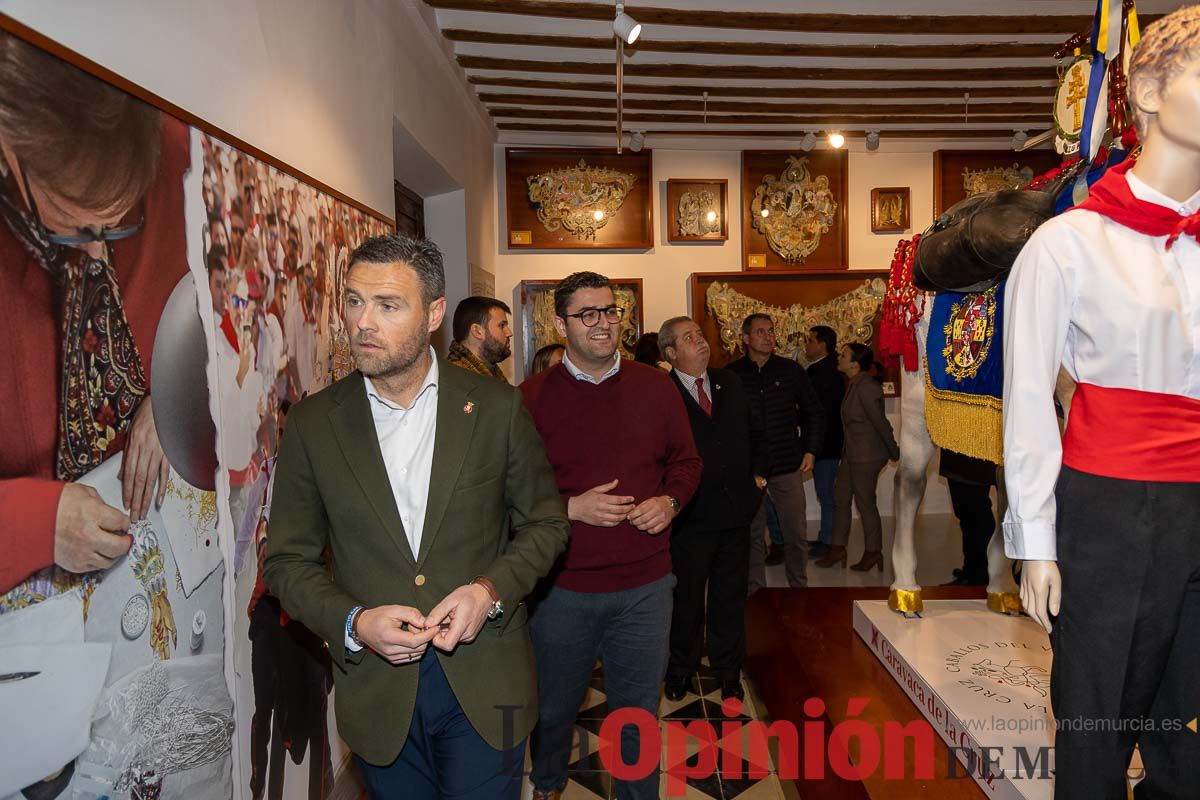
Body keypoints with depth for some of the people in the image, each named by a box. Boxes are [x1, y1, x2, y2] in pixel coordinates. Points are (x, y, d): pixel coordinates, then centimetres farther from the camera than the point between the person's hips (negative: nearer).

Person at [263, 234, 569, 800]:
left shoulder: (495, 407, -6)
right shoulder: (313, 422, -4)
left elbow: (545, 524, 2)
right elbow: (288, 560, 2)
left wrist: (491, 590, -15)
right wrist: (352, 622, -15)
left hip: (485, 686, -1)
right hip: (376, 687, 2)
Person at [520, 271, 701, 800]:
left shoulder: (655, 387, 1)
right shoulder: (533, 397, -6)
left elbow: (686, 462, 11)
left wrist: (669, 502, -8)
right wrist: (571, 508, -18)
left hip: (645, 585, 1)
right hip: (562, 587, 0)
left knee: (638, 715, 14)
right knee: (553, 709, 21)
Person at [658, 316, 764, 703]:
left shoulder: (729, 383, 6)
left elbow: (753, 431, 18)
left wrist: (757, 472, 9)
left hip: (736, 508, 5)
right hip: (692, 515, -4)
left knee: (731, 597, 16)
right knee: (687, 597, 13)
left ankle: (728, 670, 34)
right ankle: (681, 669, 35)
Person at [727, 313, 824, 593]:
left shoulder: (791, 370, 3)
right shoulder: (731, 374, -1)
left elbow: (813, 411, 11)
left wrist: (811, 450, 5)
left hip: (788, 465, 1)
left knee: (796, 534, 7)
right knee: (752, 534, 8)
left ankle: (799, 588, 23)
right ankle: (755, 592, 21)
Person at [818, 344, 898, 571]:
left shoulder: (866, 387, -20)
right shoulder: (854, 384, 8)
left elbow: (880, 422, -18)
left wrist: (894, 452, -9)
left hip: (867, 455, -9)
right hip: (852, 452, 9)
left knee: (865, 502, 2)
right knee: (840, 498, 12)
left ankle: (873, 552, 17)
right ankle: (838, 548, 21)